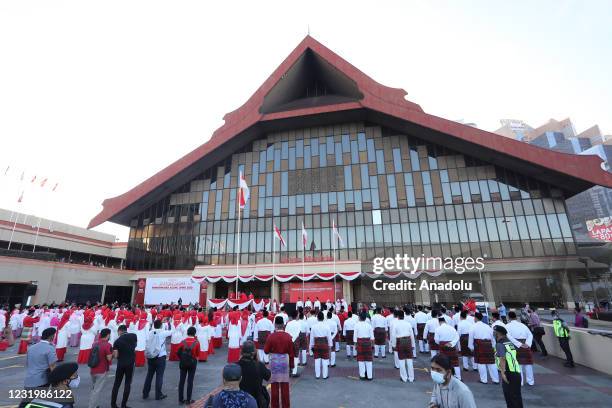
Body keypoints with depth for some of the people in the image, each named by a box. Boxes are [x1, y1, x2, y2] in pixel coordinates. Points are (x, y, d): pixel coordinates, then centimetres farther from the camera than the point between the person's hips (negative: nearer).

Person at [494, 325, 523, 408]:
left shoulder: (500, 344, -12)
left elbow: (502, 358, -24)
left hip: (508, 373, -8)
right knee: (517, 396, 19)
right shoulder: (510, 343, 13)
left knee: (510, 396, 2)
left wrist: (503, 373, -28)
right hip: (517, 372, 8)